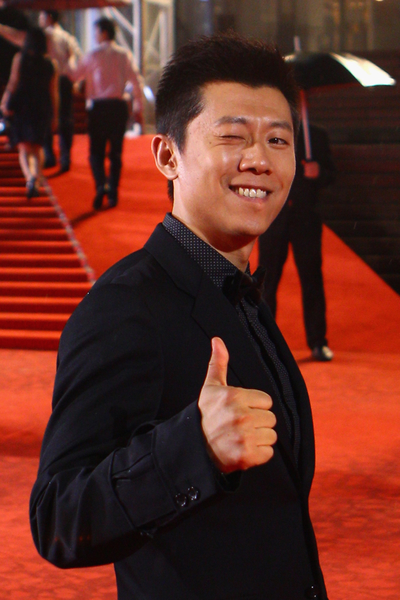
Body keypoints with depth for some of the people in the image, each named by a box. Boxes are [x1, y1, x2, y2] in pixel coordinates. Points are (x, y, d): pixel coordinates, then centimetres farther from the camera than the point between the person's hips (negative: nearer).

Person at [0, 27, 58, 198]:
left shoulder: (20, 58, -2)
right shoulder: (50, 64, 5)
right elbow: (53, 92, 5)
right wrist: (54, 116, 10)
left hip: (22, 107, -3)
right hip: (42, 109, 3)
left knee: (24, 148, -1)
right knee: (37, 148, 15)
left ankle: (30, 177, -26)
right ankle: (37, 183, 6)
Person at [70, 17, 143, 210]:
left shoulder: (93, 55, -4)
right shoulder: (125, 54, 3)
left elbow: (75, 76, 3)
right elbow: (136, 81, 2)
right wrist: (138, 106, 10)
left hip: (98, 106, -2)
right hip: (119, 106, 2)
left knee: (96, 151, 2)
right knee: (116, 152, 9)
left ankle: (101, 185, -20)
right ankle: (113, 192, 6)